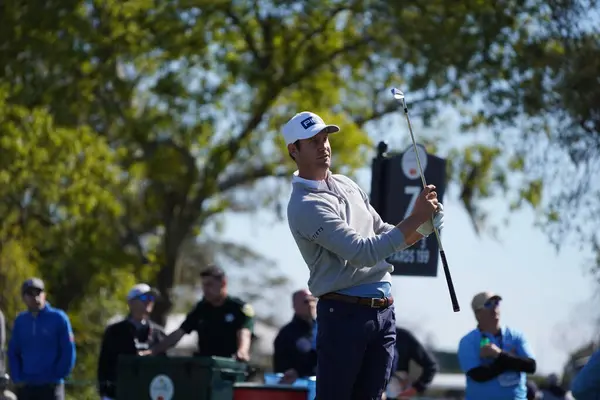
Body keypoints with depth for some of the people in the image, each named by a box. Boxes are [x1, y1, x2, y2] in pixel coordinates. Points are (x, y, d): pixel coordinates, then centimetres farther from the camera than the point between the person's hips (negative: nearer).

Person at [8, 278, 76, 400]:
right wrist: (17, 378, 2)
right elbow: (13, 352, 14)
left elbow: (68, 353, -4)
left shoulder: (58, 318, -3)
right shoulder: (20, 321, 8)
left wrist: (55, 378, -6)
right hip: (25, 387, 4)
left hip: (50, 387, -4)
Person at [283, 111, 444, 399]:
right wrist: (415, 218, -21)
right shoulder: (305, 206, -15)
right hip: (344, 313, -8)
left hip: (383, 311, 8)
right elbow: (364, 251, -22)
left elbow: (385, 236, 21)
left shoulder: (346, 185, 15)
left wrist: (424, 226, 1)